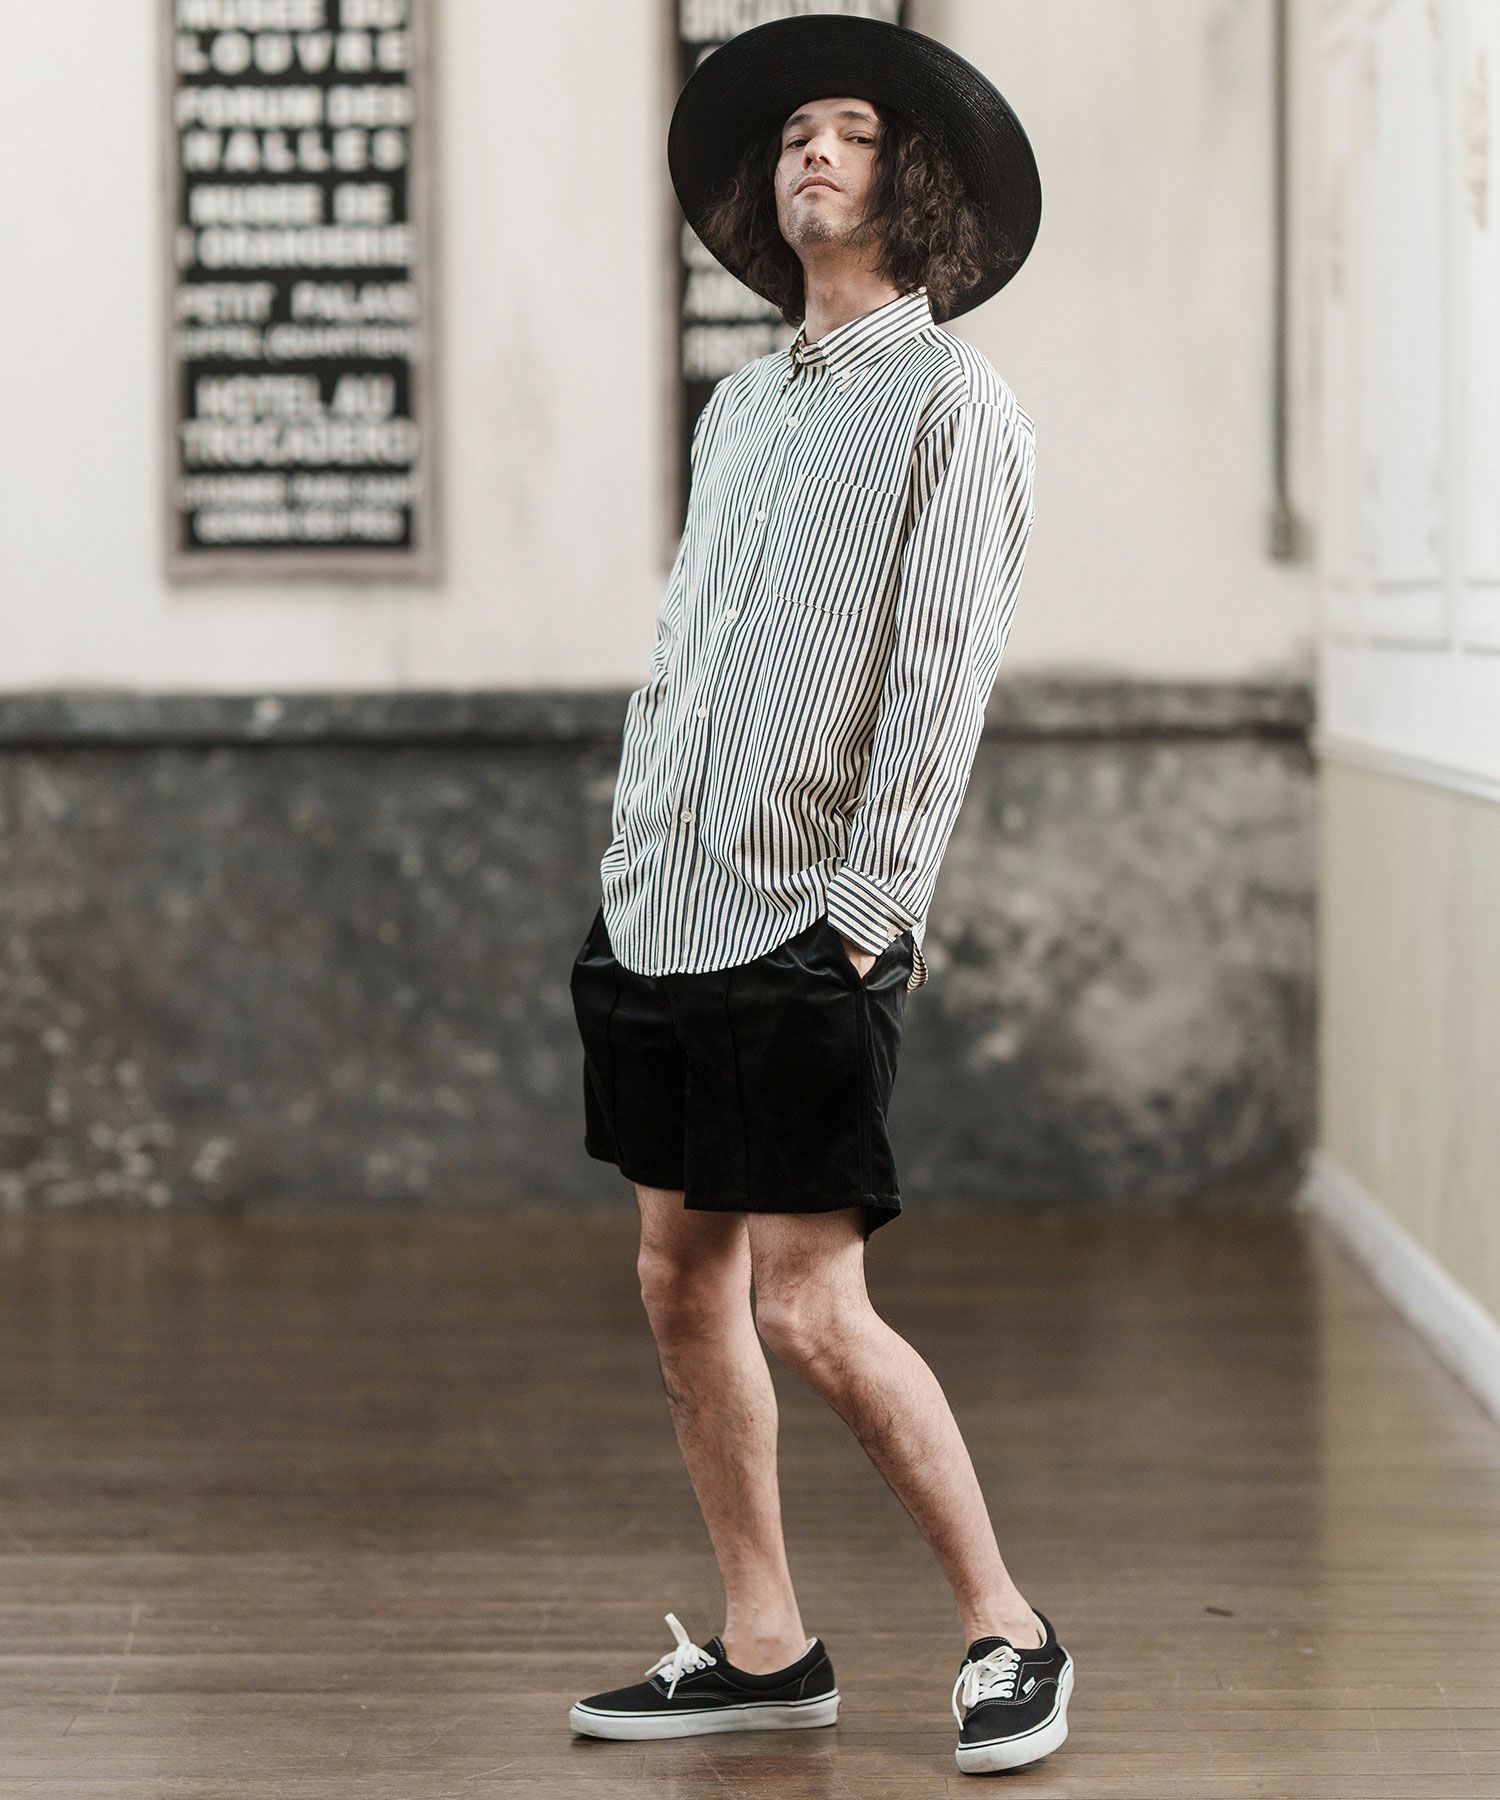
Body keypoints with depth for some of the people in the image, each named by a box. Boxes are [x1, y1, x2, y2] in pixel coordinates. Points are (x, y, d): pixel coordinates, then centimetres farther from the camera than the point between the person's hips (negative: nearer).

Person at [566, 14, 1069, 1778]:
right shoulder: (740, 405, 17)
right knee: (681, 1280, 8)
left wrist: (866, 907, -15)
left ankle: (1007, 1629, 6)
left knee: (811, 1312, -9)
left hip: (812, 925, -7)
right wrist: (628, 854, 12)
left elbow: (938, 682, -11)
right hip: (667, 906, 8)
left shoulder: (953, 405, -5)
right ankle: (763, 1645, 18)